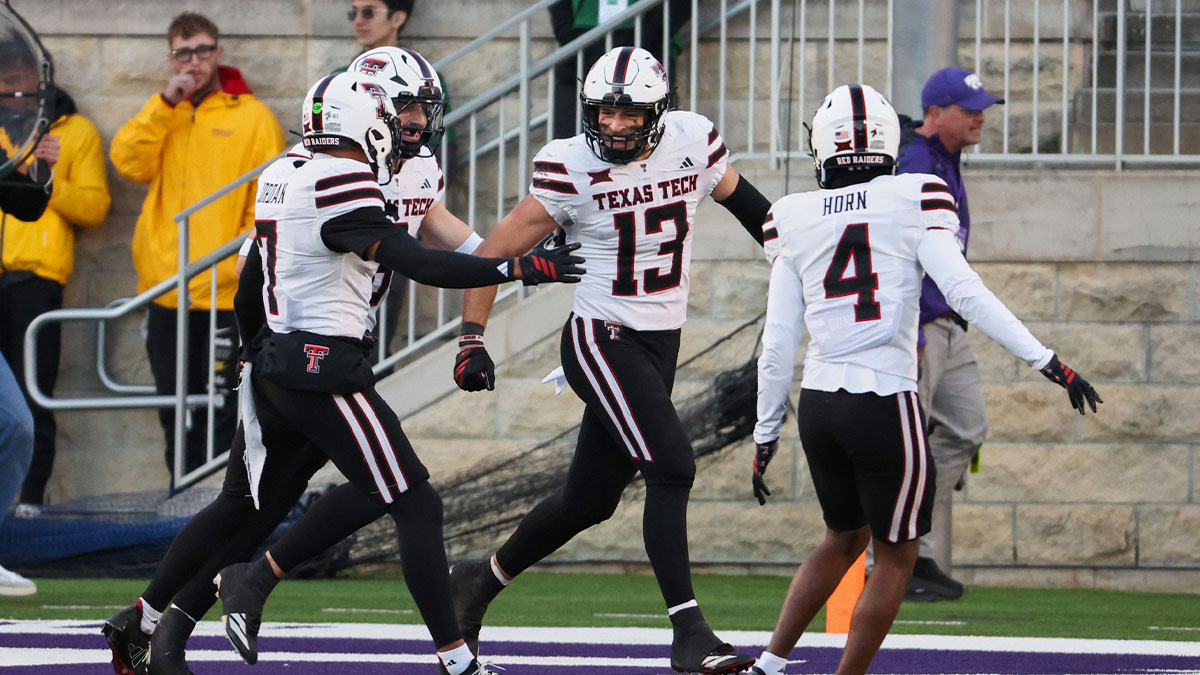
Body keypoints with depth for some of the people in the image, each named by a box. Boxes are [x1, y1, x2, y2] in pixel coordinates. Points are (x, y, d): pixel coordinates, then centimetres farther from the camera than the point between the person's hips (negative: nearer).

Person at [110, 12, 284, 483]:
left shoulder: (252, 117, 2)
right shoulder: (162, 116, 16)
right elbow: (129, 162, -2)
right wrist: (166, 103, -7)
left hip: (226, 297, -5)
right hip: (165, 292, 5)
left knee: (221, 412, -7)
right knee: (175, 414, 9)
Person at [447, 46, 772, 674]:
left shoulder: (691, 140, -2)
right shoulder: (571, 168, -14)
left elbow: (739, 198, 19)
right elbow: (496, 250, -8)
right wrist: (471, 339, -13)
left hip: (660, 343, 6)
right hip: (601, 340, -6)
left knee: (591, 497, 13)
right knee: (672, 467, -20)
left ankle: (482, 580, 35)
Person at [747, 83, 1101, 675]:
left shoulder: (796, 221, 5)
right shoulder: (911, 203, -5)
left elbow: (777, 343, 7)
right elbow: (965, 293, -13)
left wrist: (766, 434, 16)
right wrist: (1048, 363, -11)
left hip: (817, 404, 5)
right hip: (885, 405, -5)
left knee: (844, 538, 25)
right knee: (895, 558, 11)